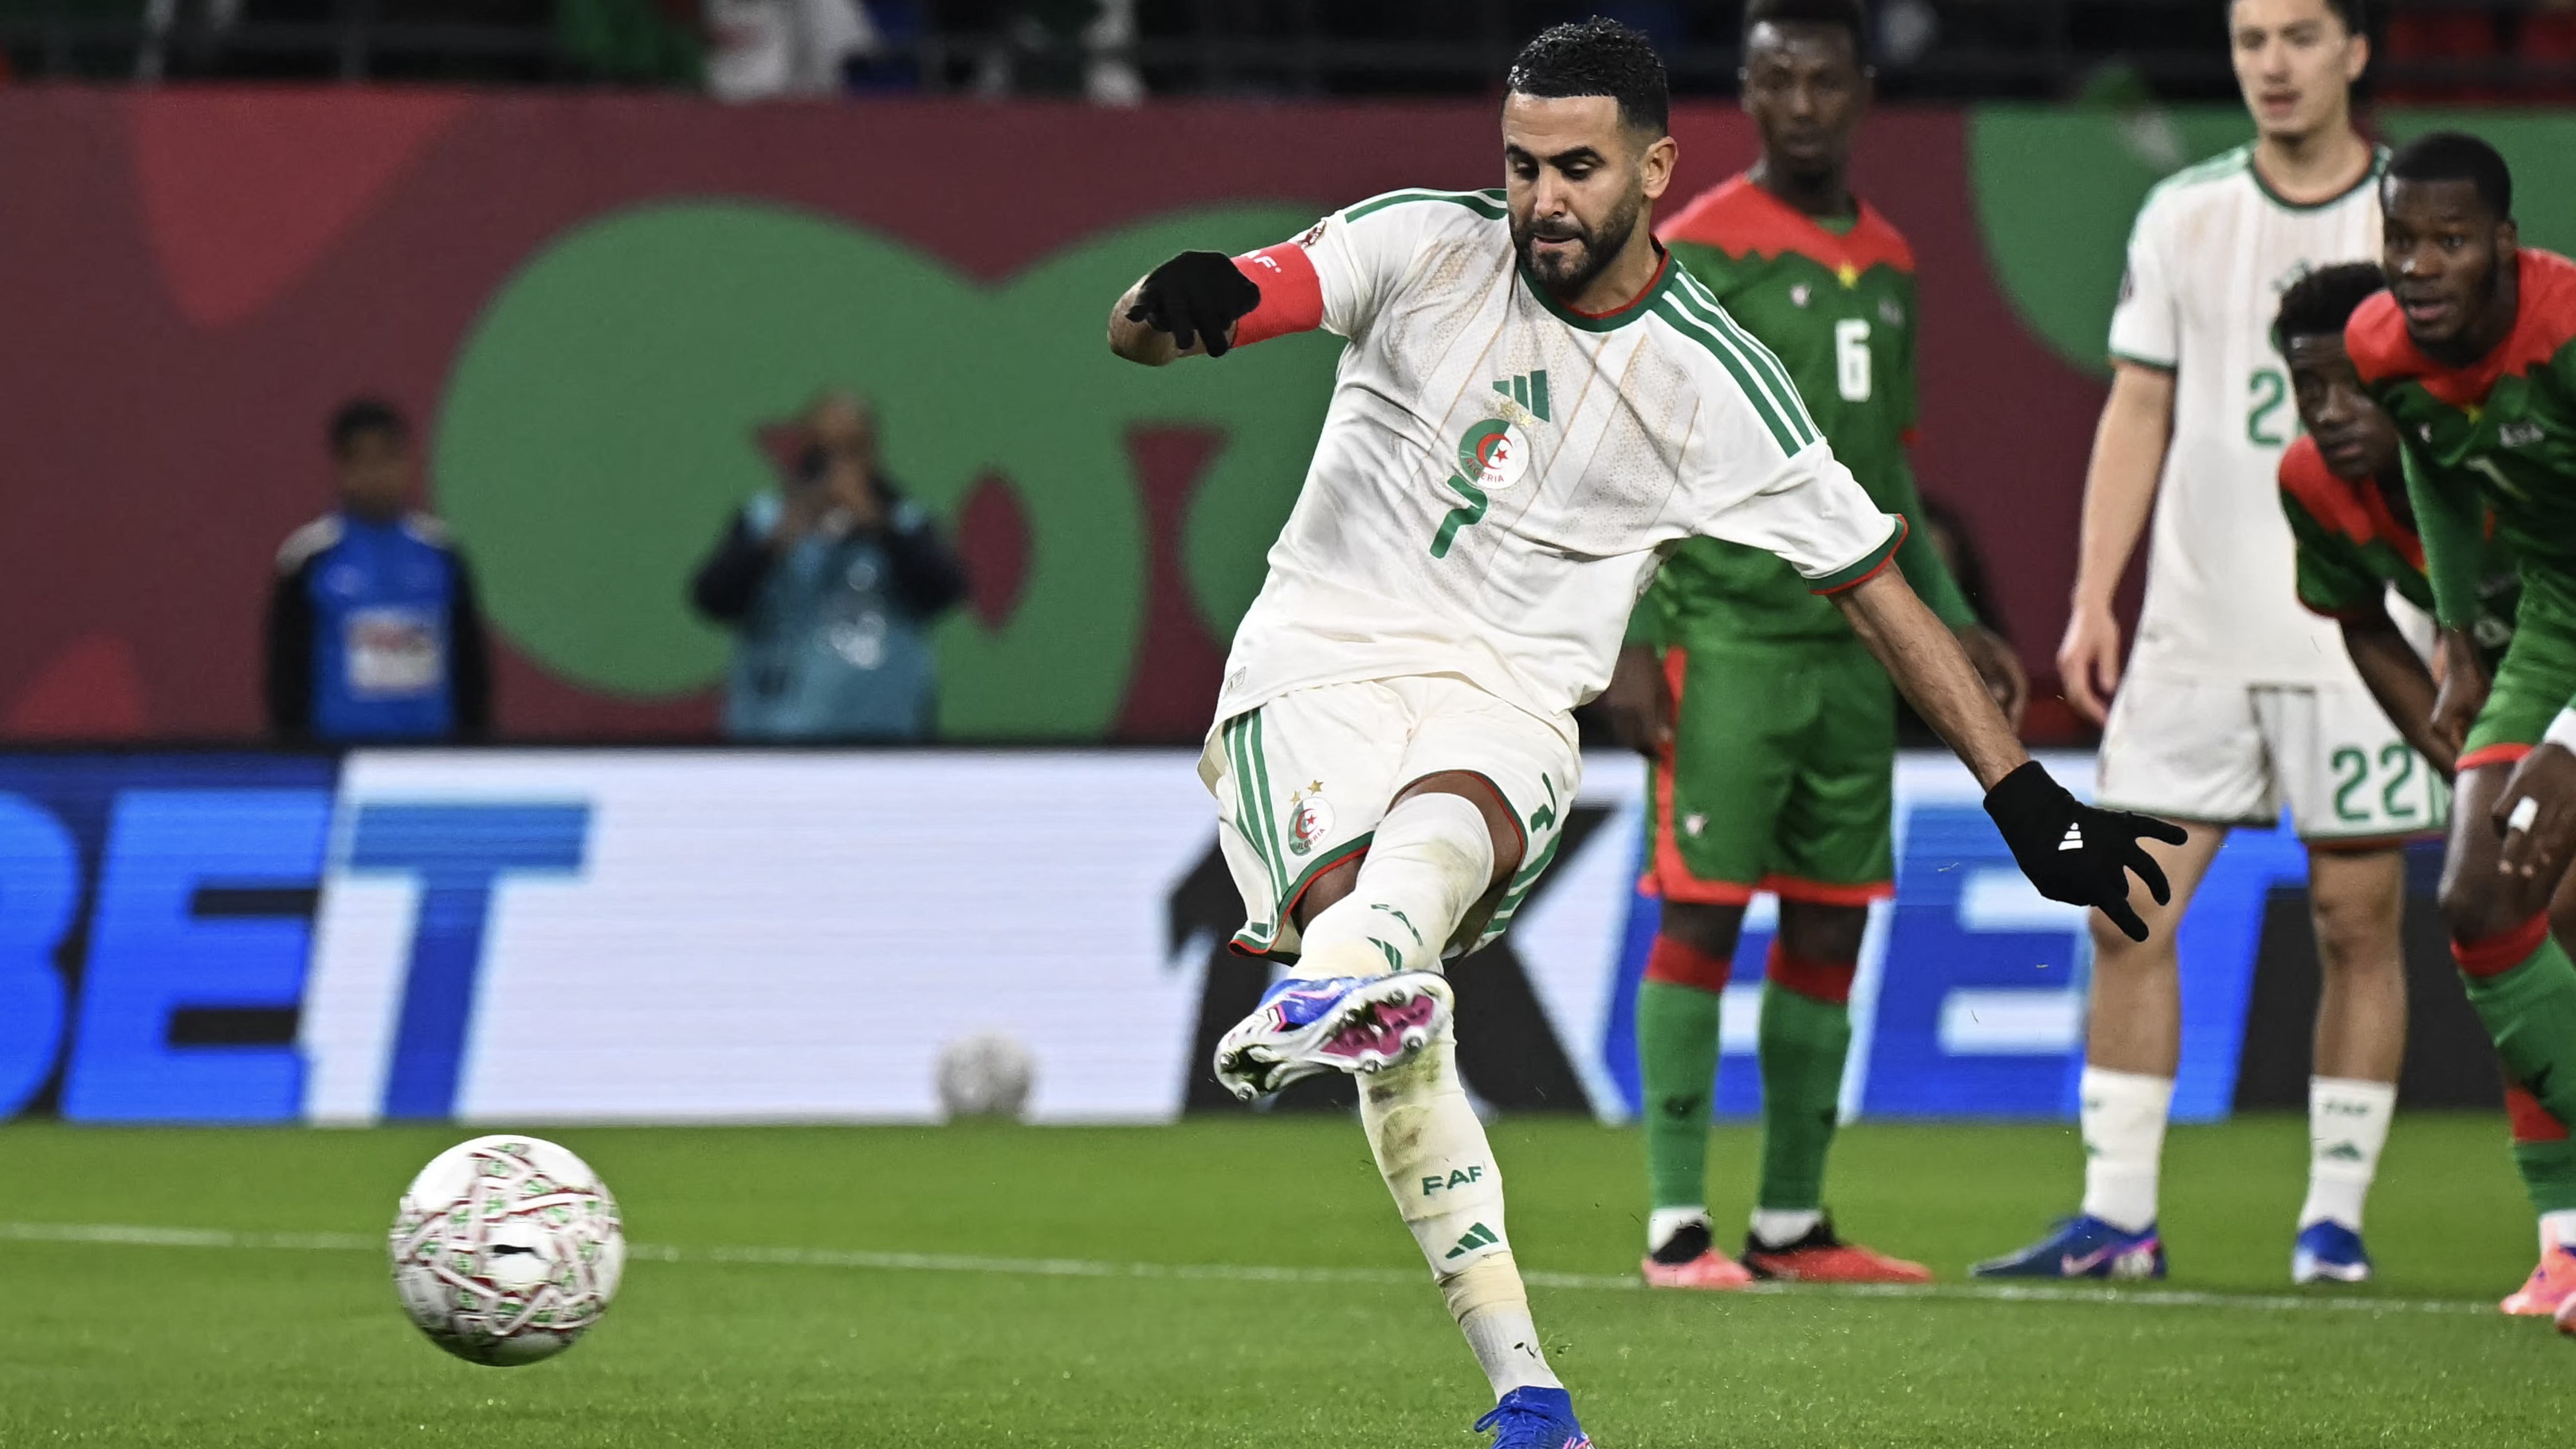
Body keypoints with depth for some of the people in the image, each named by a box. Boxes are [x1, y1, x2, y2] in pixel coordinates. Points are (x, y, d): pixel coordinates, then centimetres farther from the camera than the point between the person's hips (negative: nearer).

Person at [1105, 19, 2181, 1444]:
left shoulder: (1711, 382, 0)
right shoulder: (1425, 247, -1)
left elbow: (1877, 588, 8)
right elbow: (1135, 333, -7)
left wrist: (2024, 794, 4)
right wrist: (1180, 300, -33)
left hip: (1503, 707, 1)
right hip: (1317, 668, -1)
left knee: (1449, 826, -38)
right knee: (1402, 1030, -26)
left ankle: (1334, 985, -72)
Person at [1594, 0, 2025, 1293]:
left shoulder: (1887, 264, 15)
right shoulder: (1699, 252, -5)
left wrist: (1949, 622, 19)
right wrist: (1631, 642, -14)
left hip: (1853, 642, 7)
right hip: (1727, 638, -6)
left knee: (1829, 931, 7)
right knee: (1700, 916, -8)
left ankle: (1792, 1222, 13)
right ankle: (1675, 1225, -6)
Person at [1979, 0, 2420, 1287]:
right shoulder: (2183, 216, 9)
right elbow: (2137, 416, 12)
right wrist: (2092, 601, 5)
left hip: (2362, 635, -2)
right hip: (2196, 632, 2)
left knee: (2357, 919, 0)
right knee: (2129, 912, -3)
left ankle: (2335, 1216, 9)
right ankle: (2116, 1218, 1)